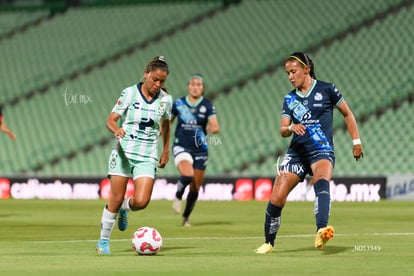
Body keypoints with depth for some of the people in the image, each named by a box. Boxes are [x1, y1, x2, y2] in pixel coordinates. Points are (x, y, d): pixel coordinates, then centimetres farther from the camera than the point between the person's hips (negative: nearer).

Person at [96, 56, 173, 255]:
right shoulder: (130, 93, -6)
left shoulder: (165, 100, 3)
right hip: (123, 151, -2)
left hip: (147, 156, 2)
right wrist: (116, 129, -29)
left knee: (141, 201, -14)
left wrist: (166, 151, 23)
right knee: (116, 199, -4)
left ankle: (124, 209, 22)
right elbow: (111, 119, -7)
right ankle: (104, 240, 15)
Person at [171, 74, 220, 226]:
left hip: (200, 149, 2)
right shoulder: (178, 104, 0)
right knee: (187, 176, -29)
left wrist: (213, 128, -36)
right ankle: (178, 197, 2)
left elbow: (215, 126, -14)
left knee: (195, 188, 5)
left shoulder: (207, 105, -3)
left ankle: (186, 216, 26)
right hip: (181, 147, -1)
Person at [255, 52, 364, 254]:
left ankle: (321, 233, -56)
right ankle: (269, 243, 18)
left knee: (322, 183, -36)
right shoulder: (290, 99, 10)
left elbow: (347, 113, 11)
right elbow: (282, 130, 4)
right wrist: (291, 128, -20)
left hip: (322, 151, -4)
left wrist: (356, 141, 7)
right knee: (276, 199, -4)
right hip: (297, 152, 4)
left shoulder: (326, 90, 1)